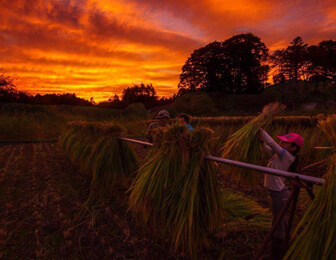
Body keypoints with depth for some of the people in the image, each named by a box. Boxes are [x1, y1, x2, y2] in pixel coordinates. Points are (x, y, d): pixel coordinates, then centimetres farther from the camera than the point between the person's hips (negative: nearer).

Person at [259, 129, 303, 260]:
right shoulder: (280, 154, 4)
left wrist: (261, 130, -22)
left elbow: (271, 143, -27)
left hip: (279, 194, -9)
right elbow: (265, 147, 7)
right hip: (279, 192, 9)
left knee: (278, 224, 5)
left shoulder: (287, 155, -19)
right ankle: (285, 249, 46)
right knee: (281, 221, 25)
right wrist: (261, 140, -13)